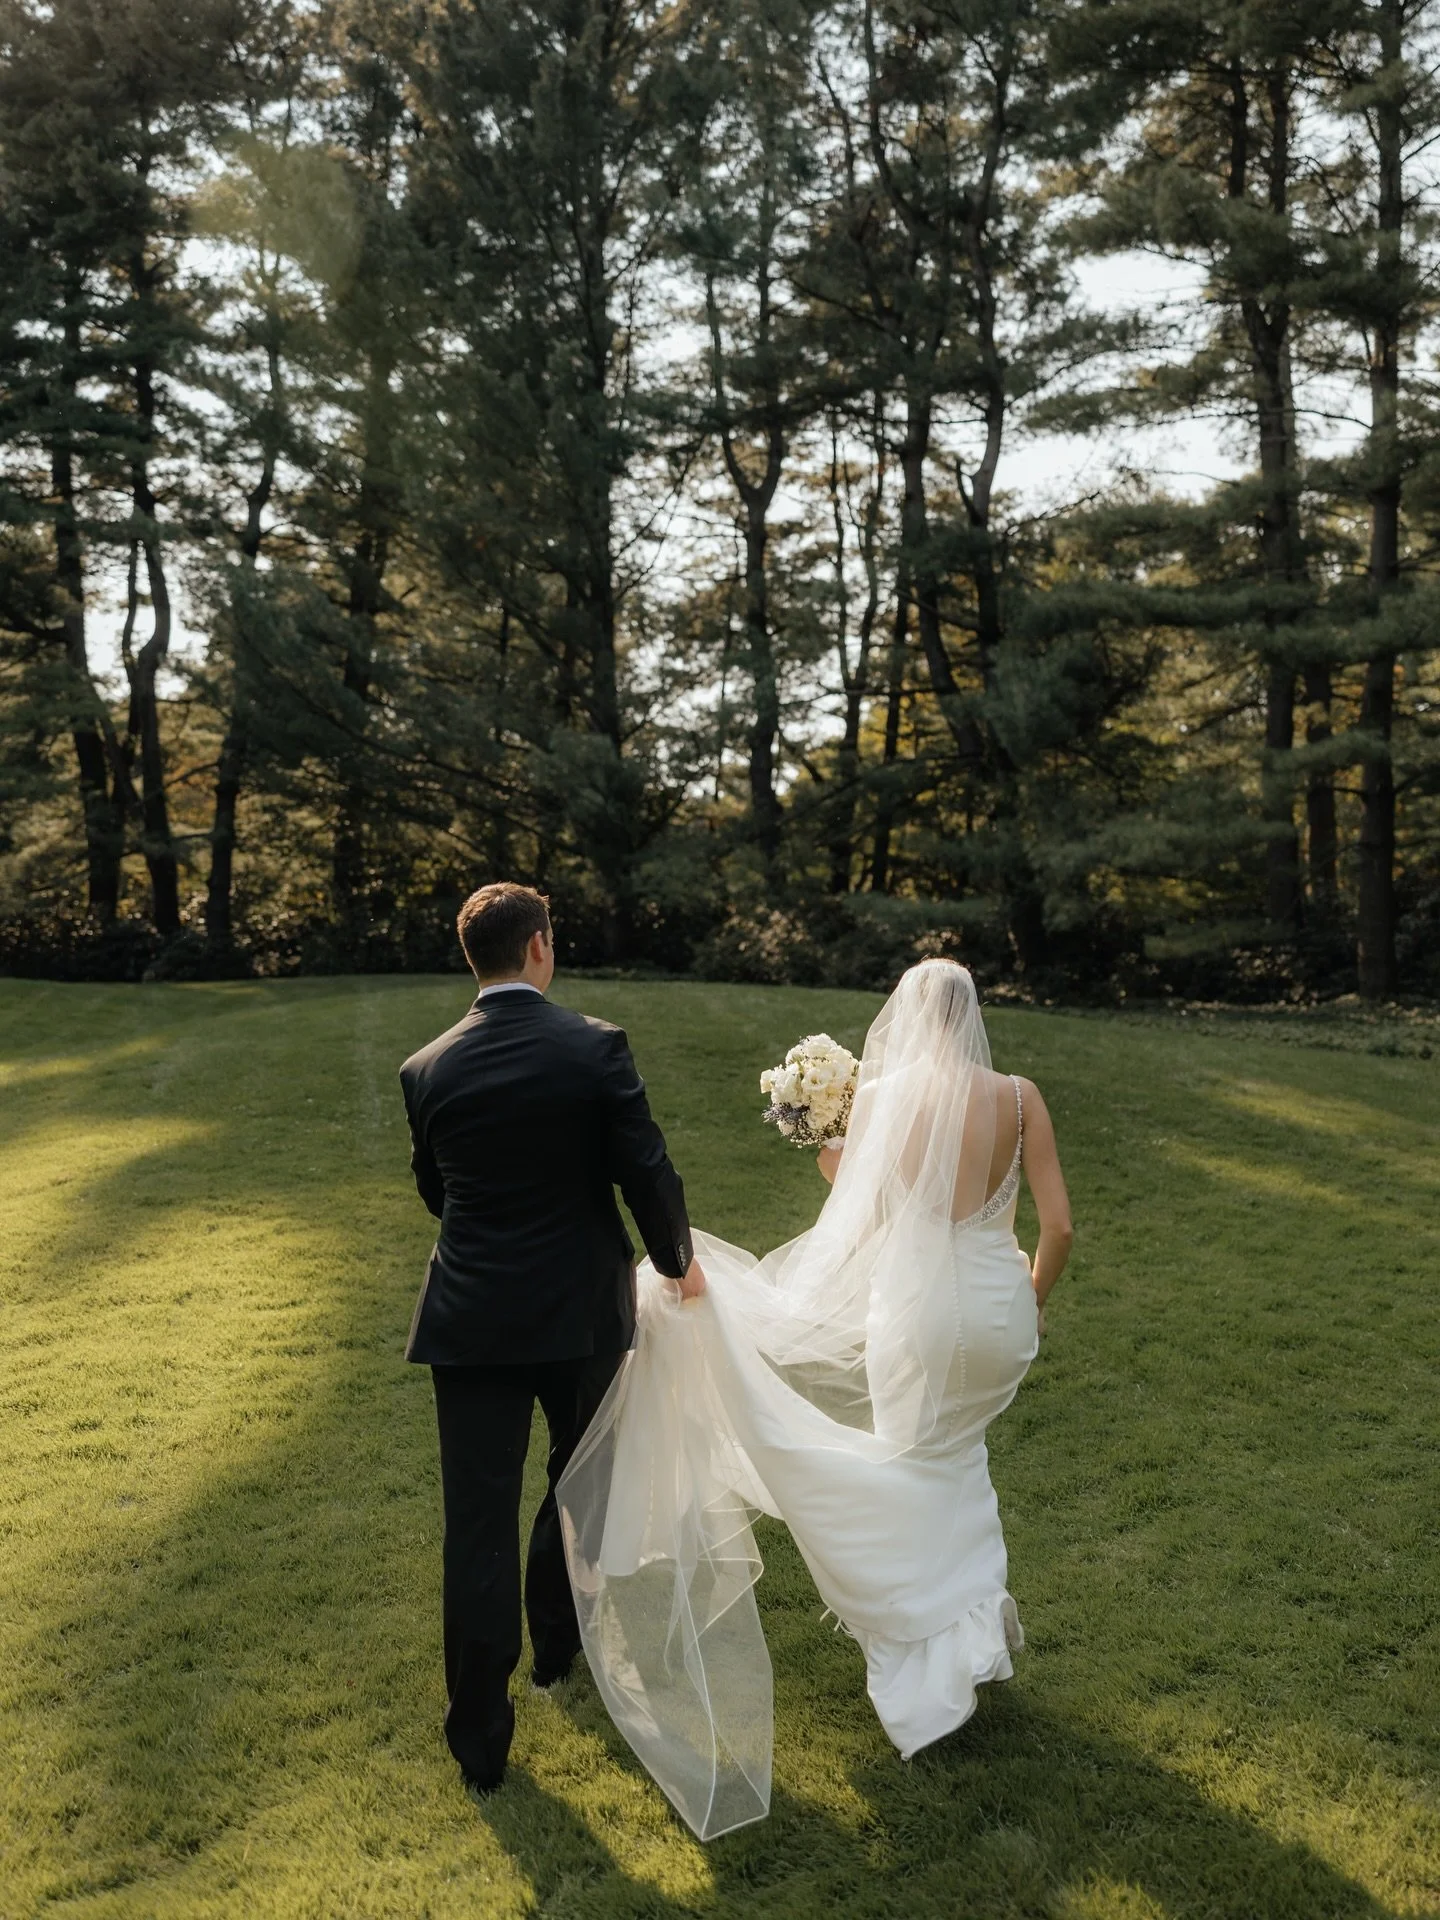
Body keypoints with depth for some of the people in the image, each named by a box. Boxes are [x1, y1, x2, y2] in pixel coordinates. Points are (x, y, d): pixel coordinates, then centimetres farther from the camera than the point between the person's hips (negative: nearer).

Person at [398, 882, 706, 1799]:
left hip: (471, 1318, 1)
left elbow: (434, 1190, 10)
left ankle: (480, 1736, 14)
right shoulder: (596, 1046, -12)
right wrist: (680, 1258, 9)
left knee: (479, 1520, 7)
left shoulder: (427, 1070, -3)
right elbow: (647, 1170, -10)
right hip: (582, 1309, -1)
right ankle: (558, 1639, 43)